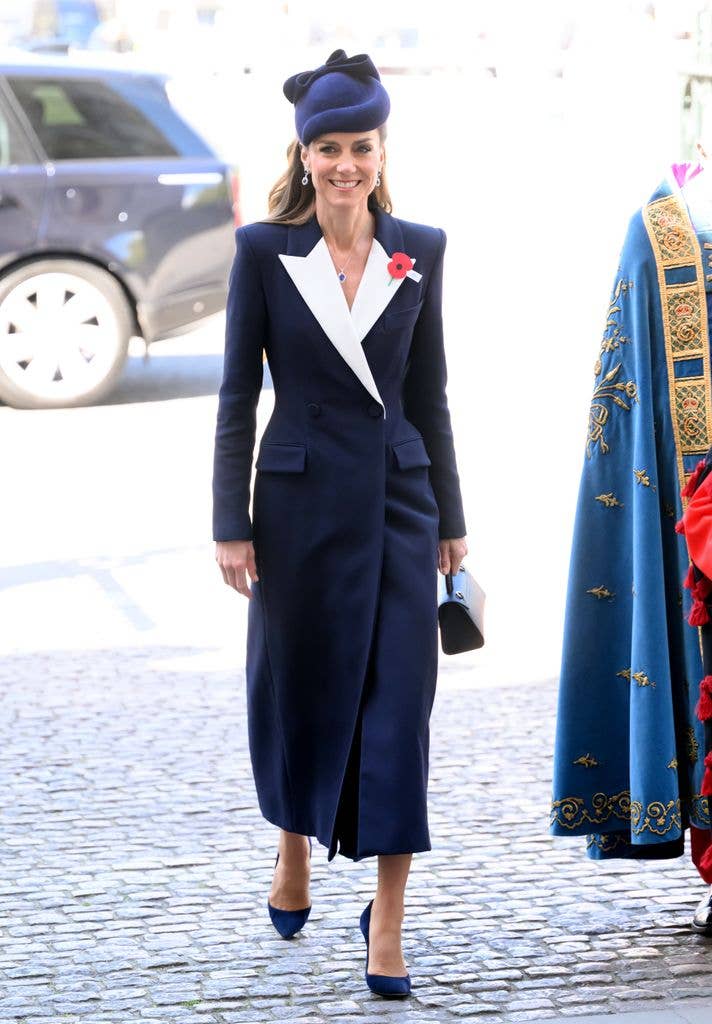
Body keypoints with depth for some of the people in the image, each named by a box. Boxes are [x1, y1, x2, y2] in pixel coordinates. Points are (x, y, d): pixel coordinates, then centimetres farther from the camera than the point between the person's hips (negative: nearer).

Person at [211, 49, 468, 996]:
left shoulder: (421, 250, 3)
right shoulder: (264, 249, -3)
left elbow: (429, 393, 8)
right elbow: (238, 396, -1)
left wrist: (450, 521, 9)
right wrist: (232, 524, -5)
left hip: (398, 496, 1)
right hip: (302, 498, -1)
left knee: (398, 697, -3)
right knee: (300, 686, 11)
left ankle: (388, 918, 2)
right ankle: (293, 851, 39)